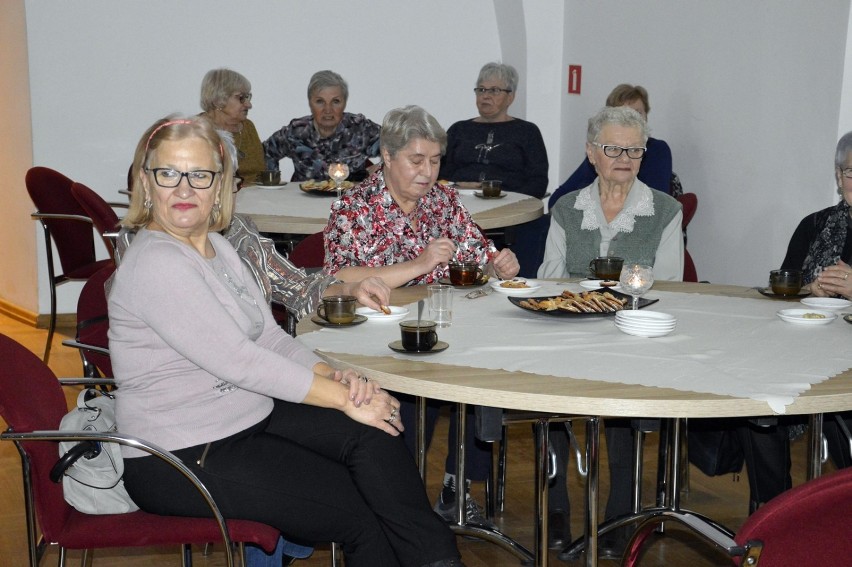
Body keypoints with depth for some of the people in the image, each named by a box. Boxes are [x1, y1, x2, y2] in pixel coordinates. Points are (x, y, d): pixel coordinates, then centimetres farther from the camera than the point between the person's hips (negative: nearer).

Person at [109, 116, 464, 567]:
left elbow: (269, 337, 8)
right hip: (181, 461, -8)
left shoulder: (216, 245, 8)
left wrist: (333, 375, -11)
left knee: (370, 433, -11)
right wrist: (343, 397, -19)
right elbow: (238, 361, -24)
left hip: (249, 418, 8)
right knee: (357, 511, -9)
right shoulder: (154, 264, -20)